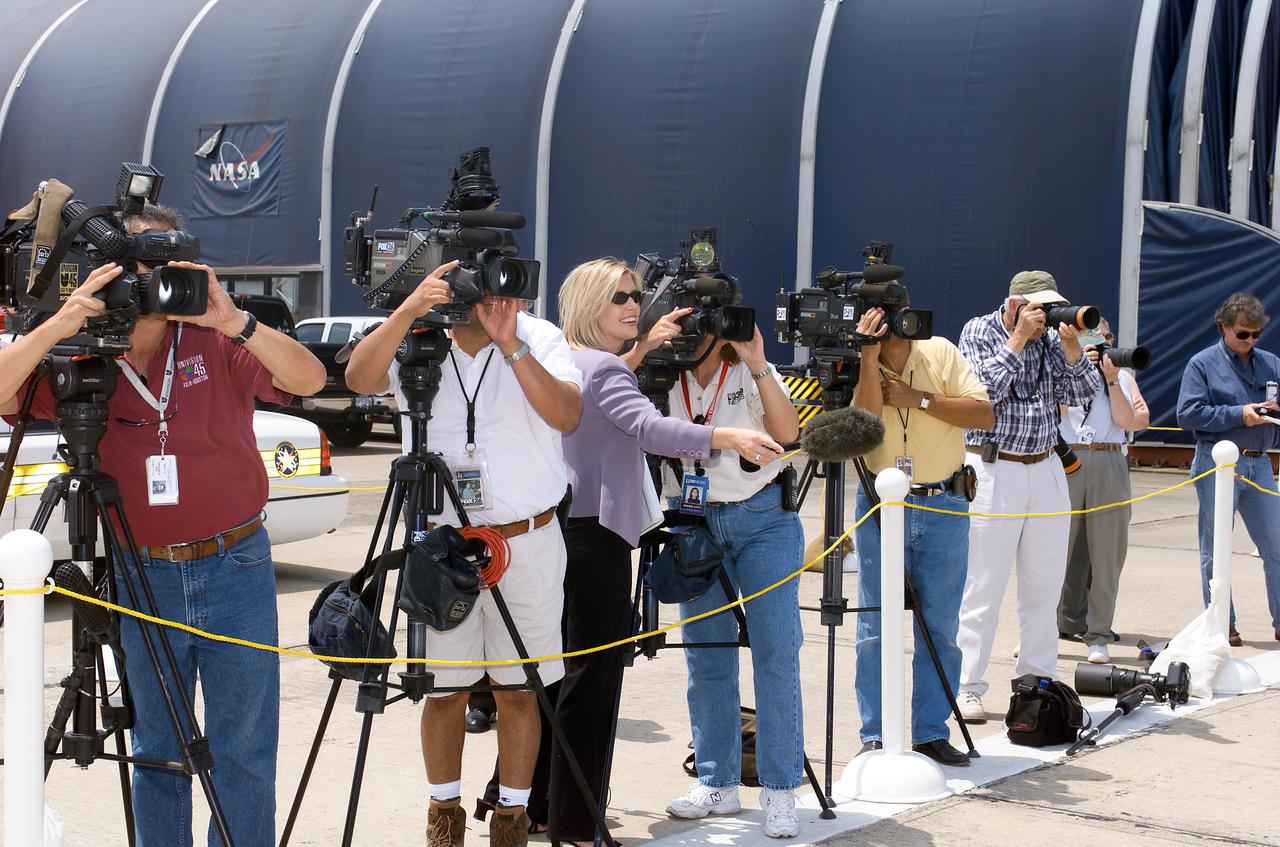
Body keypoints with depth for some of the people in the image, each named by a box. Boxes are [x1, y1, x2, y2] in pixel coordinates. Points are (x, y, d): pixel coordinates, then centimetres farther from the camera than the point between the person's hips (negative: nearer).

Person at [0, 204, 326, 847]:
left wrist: (231, 320, -28)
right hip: (142, 578, 2)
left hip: (235, 569, -1)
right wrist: (60, 325, -26)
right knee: (157, 752, 14)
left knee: (244, 751, 5)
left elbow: (308, 379, -17)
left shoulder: (217, 343, -4)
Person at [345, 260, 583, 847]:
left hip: (527, 540, 0)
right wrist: (407, 312, -29)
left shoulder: (540, 338, 0)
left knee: (519, 688, 7)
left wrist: (512, 345, -22)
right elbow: (360, 378, -19)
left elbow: (566, 414, -15)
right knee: (445, 687, 9)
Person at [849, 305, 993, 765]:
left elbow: (985, 415, -8)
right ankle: (875, 736, 8)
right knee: (875, 628, 0)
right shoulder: (858, 369, -1)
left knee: (940, 628, 5)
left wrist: (919, 399, -14)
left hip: (944, 507, 1)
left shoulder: (940, 352, 0)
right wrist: (869, 354, -25)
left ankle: (931, 732, 14)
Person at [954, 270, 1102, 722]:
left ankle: (1037, 680, 19)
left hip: (1046, 471, 5)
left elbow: (1082, 394, 4)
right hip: (993, 469, -5)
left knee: (1044, 586, 9)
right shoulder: (979, 333, -2)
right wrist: (1018, 338, -13)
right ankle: (967, 688, 0)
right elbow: (987, 388, -16)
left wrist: (1071, 346, -7)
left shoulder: (1052, 338, 10)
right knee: (984, 587, -5)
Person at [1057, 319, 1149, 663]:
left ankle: (1097, 635, 6)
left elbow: (1127, 421, 2)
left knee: (1106, 553, 0)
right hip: (1066, 463, -1)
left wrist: (1111, 378, -3)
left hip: (1109, 466, 2)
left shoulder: (1123, 377, 15)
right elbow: (1054, 411, -5)